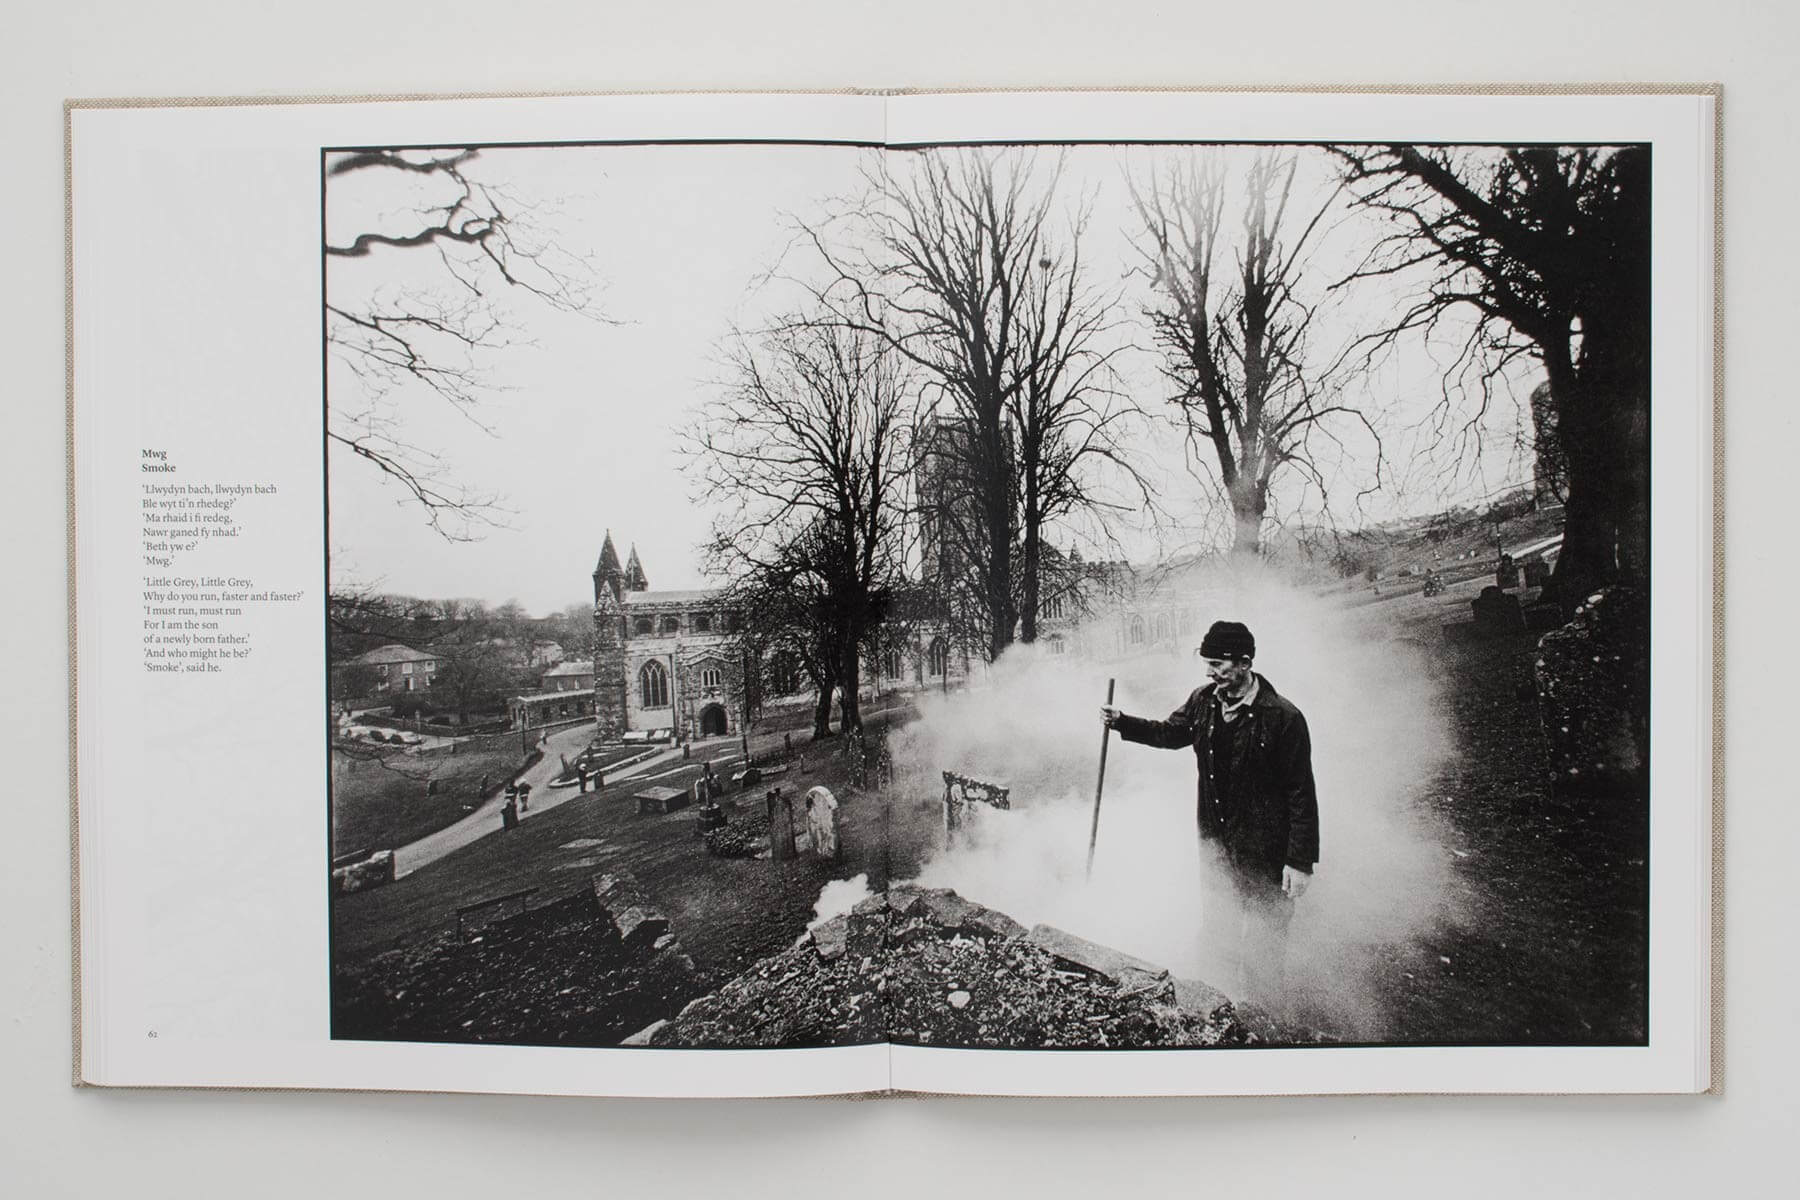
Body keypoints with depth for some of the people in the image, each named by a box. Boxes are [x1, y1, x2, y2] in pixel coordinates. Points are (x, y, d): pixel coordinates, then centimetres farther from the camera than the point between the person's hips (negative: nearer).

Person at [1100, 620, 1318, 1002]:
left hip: (1265, 855, -6)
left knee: (1265, 942, 6)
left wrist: (1301, 861, -17)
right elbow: (1171, 732, 18)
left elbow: (1301, 795, -16)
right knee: (1221, 932, 19)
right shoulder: (1204, 701, -2)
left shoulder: (1282, 717, -19)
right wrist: (1121, 722, 4)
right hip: (1215, 842, 6)